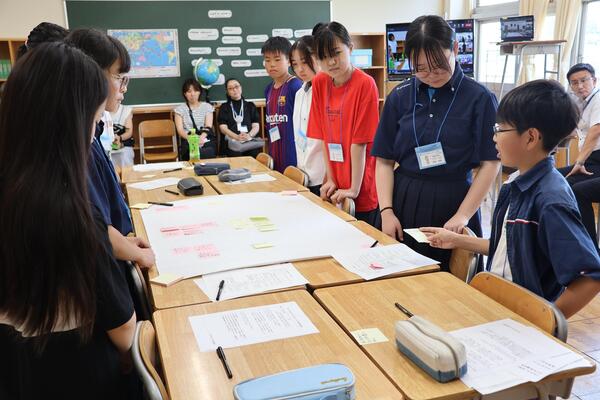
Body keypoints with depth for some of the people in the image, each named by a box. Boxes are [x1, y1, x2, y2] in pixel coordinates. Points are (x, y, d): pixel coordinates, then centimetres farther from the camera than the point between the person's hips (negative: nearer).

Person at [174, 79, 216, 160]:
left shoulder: (207, 106, 14)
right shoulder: (180, 109, 12)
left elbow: (208, 127, 1)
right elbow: (180, 130, 1)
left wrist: (201, 137, -21)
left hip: (206, 140, 1)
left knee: (207, 153, -35)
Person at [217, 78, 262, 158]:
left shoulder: (250, 106, 22)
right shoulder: (224, 107, 19)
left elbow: (256, 126, 12)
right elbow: (223, 128, 5)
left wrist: (249, 135, -11)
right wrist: (237, 137, -14)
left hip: (250, 140, 1)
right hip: (232, 140, -1)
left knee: (255, 153, -31)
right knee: (236, 154, -33)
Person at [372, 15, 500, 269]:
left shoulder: (479, 98, -6)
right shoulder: (399, 97, 3)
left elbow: (490, 163, -5)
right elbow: (385, 160, 4)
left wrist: (462, 216, -11)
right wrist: (386, 211, -6)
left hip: (453, 202, -2)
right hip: (404, 201, 3)